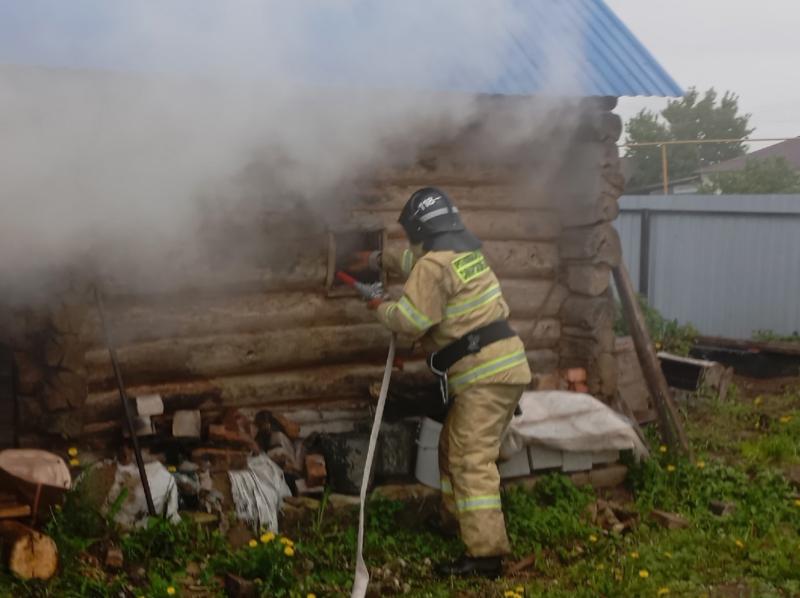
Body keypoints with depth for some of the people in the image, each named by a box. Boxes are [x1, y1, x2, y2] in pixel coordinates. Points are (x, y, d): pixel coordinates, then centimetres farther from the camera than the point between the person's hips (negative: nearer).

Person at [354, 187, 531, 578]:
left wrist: (380, 306, 3)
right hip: (498, 366, 10)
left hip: (485, 373, -10)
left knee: (471, 460, -12)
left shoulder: (434, 265, -14)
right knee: (455, 448, 22)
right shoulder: (461, 251, 16)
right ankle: (456, 520, 36)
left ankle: (485, 554, -14)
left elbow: (409, 322, -15)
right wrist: (384, 260, 44)